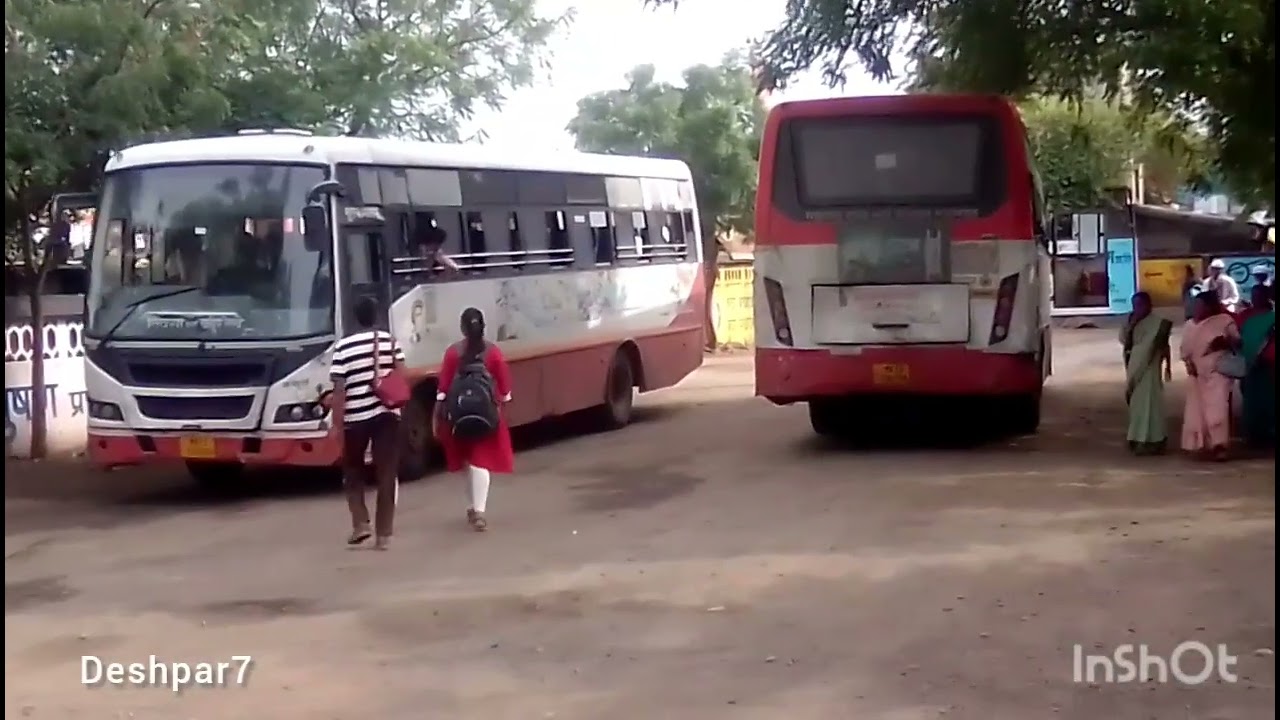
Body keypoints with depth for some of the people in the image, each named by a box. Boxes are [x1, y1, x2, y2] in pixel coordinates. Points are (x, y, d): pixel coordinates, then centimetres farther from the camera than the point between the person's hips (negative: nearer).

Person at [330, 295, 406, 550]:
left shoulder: (343, 347, -6)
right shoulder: (391, 341, 4)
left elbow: (339, 390, -8)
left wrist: (338, 424, -5)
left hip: (356, 418, -2)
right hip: (388, 415, 2)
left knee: (353, 471, 19)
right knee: (386, 476, 6)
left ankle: (360, 524, 6)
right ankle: (384, 534, 5)